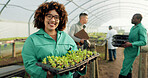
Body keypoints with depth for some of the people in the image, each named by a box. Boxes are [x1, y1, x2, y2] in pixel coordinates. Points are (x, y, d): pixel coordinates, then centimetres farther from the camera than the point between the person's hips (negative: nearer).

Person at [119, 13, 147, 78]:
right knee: (128, 68, 16)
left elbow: (143, 42, -22)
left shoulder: (142, 29, -15)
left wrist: (131, 44, -30)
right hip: (128, 50, 9)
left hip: (132, 52, -9)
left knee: (125, 68, -6)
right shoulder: (133, 27, 13)